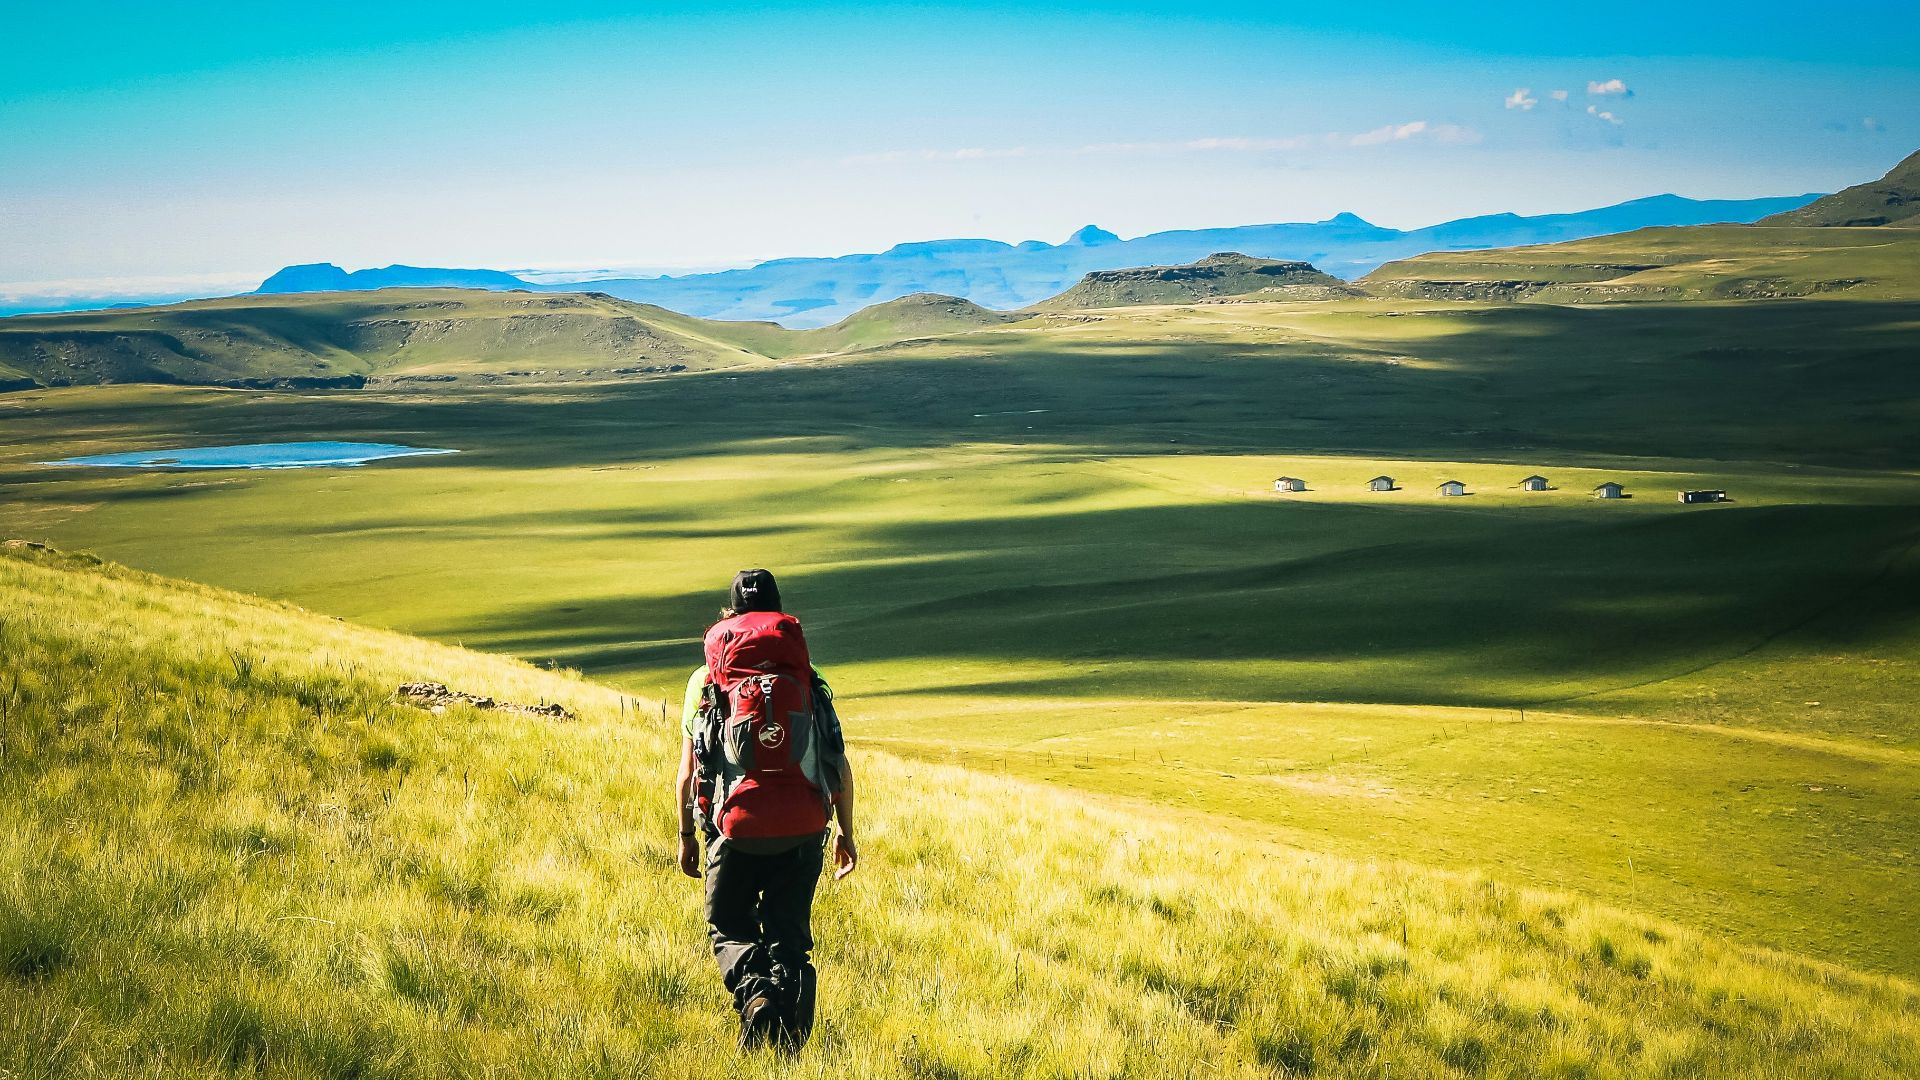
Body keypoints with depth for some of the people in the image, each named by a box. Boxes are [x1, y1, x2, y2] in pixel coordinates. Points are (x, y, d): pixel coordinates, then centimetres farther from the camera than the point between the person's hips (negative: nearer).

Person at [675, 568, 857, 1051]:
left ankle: (755, 992, -13)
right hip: (804, 829, 1)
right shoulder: (807, 679, 11)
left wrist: (687, 836, 15)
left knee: (729, 929, 16)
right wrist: (846, 832, 19)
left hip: (738, 828, -1)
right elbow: (841, 767, 9)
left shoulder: (705, 680, 7)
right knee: (788, 932, 15)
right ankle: (788, 1036, -1)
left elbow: (686, 771, 4)